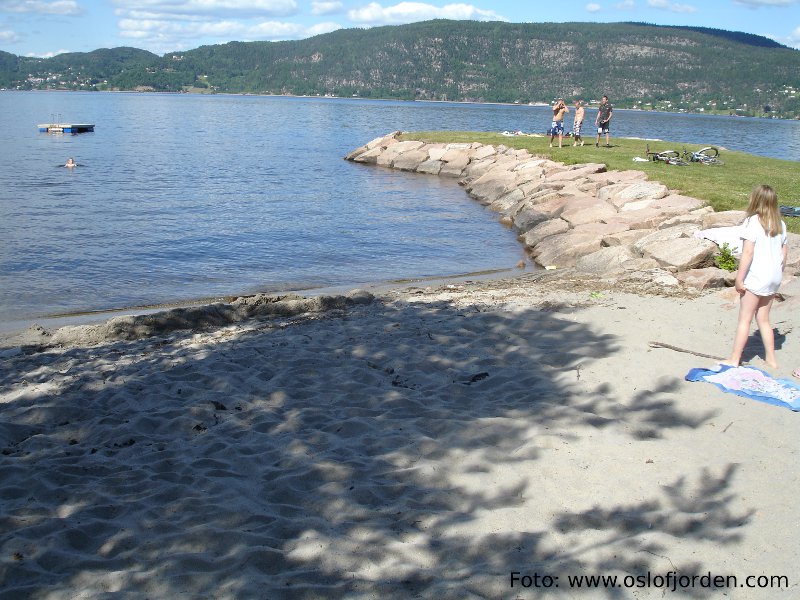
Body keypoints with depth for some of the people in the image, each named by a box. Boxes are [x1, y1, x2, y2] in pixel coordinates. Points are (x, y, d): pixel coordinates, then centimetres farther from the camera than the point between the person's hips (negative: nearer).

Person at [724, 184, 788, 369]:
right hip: (773, 277, 7)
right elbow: (783, 254, 11)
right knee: (763, 319, 17)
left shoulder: (753, 222, -14)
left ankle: (734, 359, 5)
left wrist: (739, 279, -14)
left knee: (744, 319, 1)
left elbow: (748, 253, -18)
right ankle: (770, 359, 20)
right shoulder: (780, 224, 7)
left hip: (756, 277, -7)